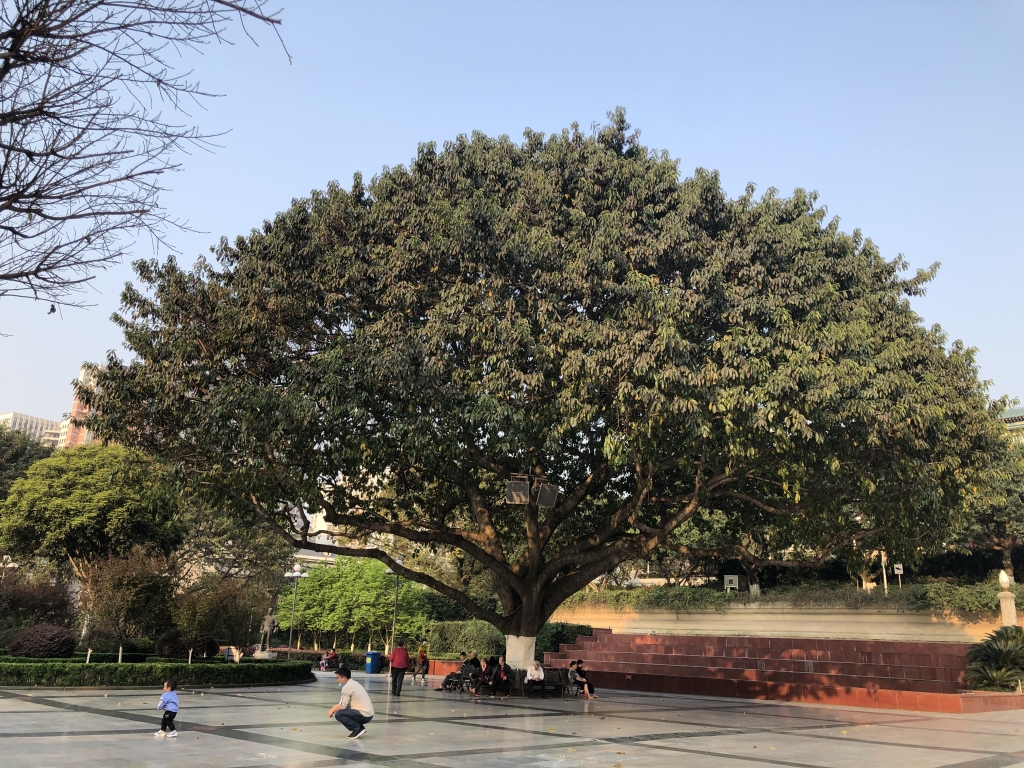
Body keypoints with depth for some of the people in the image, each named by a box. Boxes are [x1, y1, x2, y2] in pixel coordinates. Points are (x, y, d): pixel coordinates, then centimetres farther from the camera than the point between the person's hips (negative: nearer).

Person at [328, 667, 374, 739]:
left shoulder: (347, 687, -12)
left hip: (364, 715, -10)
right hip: (368, 714, 10)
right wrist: (334, 708, 16)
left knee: (338, 714, -12)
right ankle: (360, 728, 12)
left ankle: (358, 729, -7)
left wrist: (332, 710, 4)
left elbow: (342, 706, -13)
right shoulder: (354, 683, 17)